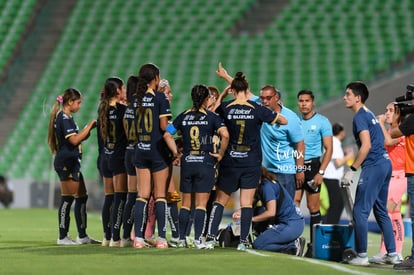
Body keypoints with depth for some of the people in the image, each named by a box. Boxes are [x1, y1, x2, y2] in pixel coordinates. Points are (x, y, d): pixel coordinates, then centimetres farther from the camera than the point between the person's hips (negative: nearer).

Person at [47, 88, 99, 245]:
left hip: (72, 163, 10)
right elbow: (74, 140, -20)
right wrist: (89, 126, -12)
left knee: (81, 198, 10)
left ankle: (82, 236, 13)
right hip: (66, 163, -10)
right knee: (67, 198, -8)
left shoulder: (67, 118, 18)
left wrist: (90, 128, 8)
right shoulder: (63, 118, -13)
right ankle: (63, 237, -6)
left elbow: (77, 138, 21)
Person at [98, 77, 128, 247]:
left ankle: (107, 237, 13)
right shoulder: (122, 109, -12)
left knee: (109, 199, 12)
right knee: (120, 198, -6)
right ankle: (115, 238, -11)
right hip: (119, 157, -7)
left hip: (105, 158, 7)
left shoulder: (103, 110, 7)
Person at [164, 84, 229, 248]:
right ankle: (198, 239, -7)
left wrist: (176, 153, 5)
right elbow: (225, 135, -18)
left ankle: (182, 239, 12)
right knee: (201, 204, -2)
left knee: (185, 204, 12)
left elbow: (167, 135, 1)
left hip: (187, 163, 3)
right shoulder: (212, 117, -4)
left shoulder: (183, 116, 6)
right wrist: (220, 154, -6)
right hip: (205, 163, -3)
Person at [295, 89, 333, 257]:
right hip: (295, 166, 4)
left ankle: (314, 245, 3)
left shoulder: (322, 122, -1)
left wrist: (321, 172, -12)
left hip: (313, 165, -4)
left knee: (313, 207, -2)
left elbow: (329, 149, -3)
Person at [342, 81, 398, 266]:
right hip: (385, 163, 10)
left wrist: (352, 169, -16)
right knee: (380, 210, 16)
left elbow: (366, 145, -20)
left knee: (360, 211, -7)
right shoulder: (369, 114, 19)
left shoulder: (360, 117, -10)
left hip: (373, 166, -10)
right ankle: (392, 254, 17)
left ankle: (361, 255, -7)